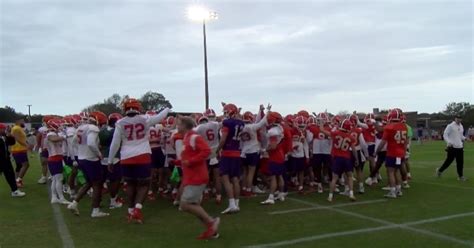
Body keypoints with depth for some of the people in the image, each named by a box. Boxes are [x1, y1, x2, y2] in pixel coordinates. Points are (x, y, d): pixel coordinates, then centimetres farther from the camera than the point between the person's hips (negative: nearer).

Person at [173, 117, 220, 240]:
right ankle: (211, 231, 17)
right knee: (194, 205, 12)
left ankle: (211, 221, -2)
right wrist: (177, 162, 12)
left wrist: (190, 161, -24)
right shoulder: (187, 139, 16)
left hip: (196, 177, -10)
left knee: (185, 205, -10)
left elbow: (207, 151, -25)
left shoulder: (195, 137, -14)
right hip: (192, 177, 10)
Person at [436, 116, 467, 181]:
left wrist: (464, 138, 3)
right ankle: (440, 170, 18)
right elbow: (445, 135, -9)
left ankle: (460, 176, 8)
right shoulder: (450, 126, -6)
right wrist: (448, 142, -22)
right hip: (452, 147, -6)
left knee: (460, 162, 3)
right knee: (449, 160, -2)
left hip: (460, 147, 6)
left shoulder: (461, 126, 14)